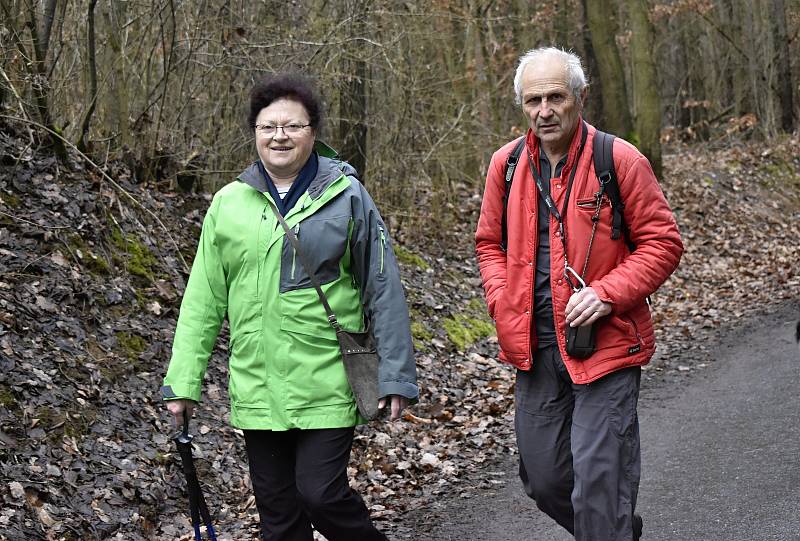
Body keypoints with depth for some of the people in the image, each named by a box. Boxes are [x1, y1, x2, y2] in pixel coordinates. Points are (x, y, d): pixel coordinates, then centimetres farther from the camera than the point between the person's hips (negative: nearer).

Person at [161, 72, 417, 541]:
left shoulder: (346, 196, -2)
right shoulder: (229, 203, 4)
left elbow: (384, 288, -2)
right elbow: (203, 300, 7)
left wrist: (396, 376, -6)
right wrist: (183, 380, 4)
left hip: (327, 386, -3)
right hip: (257, 390, 3)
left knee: (321, 494, -9)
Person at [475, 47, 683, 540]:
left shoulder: (620, 160, -8)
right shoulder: (506, 164, 6)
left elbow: (663, 242, -5)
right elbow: (490, 242, 18)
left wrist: (608, 294, -17)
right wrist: (503, 303, 1)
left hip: (605, 346, -5)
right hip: (535, 348, 5)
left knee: (597, 484, -8)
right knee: (543, 480, 14)